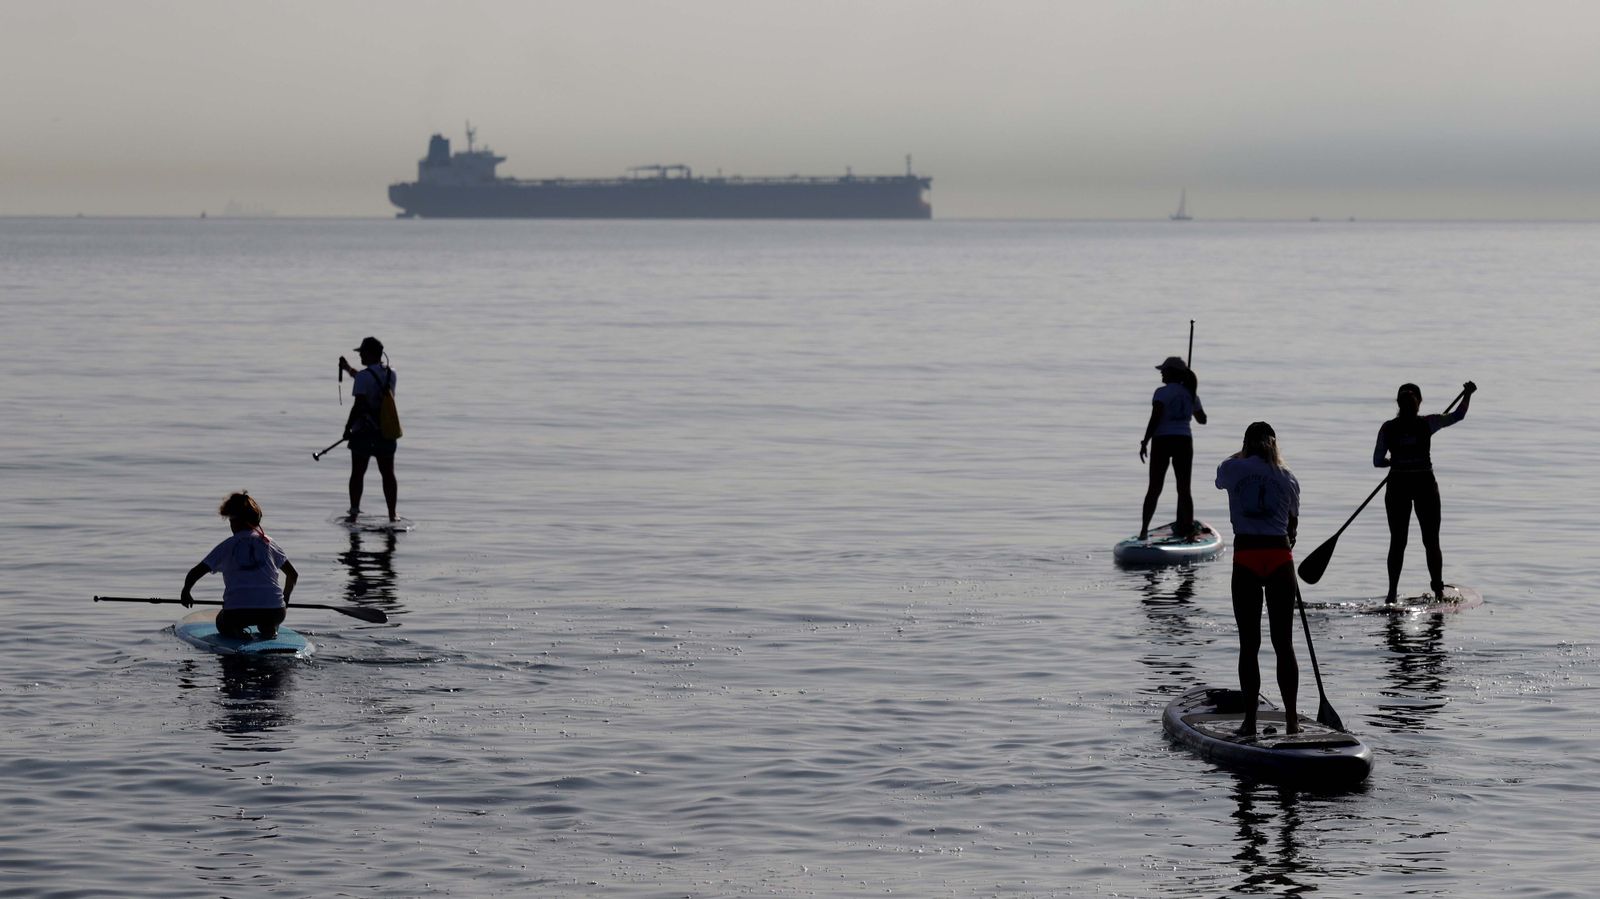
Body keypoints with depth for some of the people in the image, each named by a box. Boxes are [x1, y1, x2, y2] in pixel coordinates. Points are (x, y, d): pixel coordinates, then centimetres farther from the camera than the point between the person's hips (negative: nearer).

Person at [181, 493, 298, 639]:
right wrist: (285, 598, 36)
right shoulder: (268, 542, 13)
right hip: (273, 611, 2)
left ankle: (235, 632, -2)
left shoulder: (227, 546, 6)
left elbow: (195, 573, 5)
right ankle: (268, 629, 3)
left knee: (222, 623, 33)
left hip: (236, 612, -2)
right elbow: (293, 575, 18)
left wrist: (186, 592, 26)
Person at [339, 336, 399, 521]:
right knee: (388, 474, 9)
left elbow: (359, 405, -18)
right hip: (386, 431, 5)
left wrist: (348, 427, -8)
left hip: (363, 431, -5)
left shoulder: (363, 376, -14)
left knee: (358, 473, 4)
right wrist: (349, 369, 32)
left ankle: (354, 511, 2)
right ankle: (392, 514, 10)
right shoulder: (391, 375, 6)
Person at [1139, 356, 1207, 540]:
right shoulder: (1191, 394, 8)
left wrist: (1145, 442, -11)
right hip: (1184, 442, 3)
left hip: (1162, 441, -3)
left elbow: (1155, 419, -16)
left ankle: (1144, 530, -3)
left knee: (1154, 488, 2)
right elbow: (1202, 419, 20)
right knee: (1184, 489, 9)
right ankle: (1186, 527, 4)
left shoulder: (1162, 392, -8)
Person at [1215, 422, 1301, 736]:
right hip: (1280, 558, 1)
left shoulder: (1233, 469, 4)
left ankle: (1250, 721, 1)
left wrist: (1244, 454, 42)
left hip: (1246, 559, -1)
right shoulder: (1287, 478, 8)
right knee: (1284, 643, 6)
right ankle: (1292, 720, 6)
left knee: (1248, 644, 3)